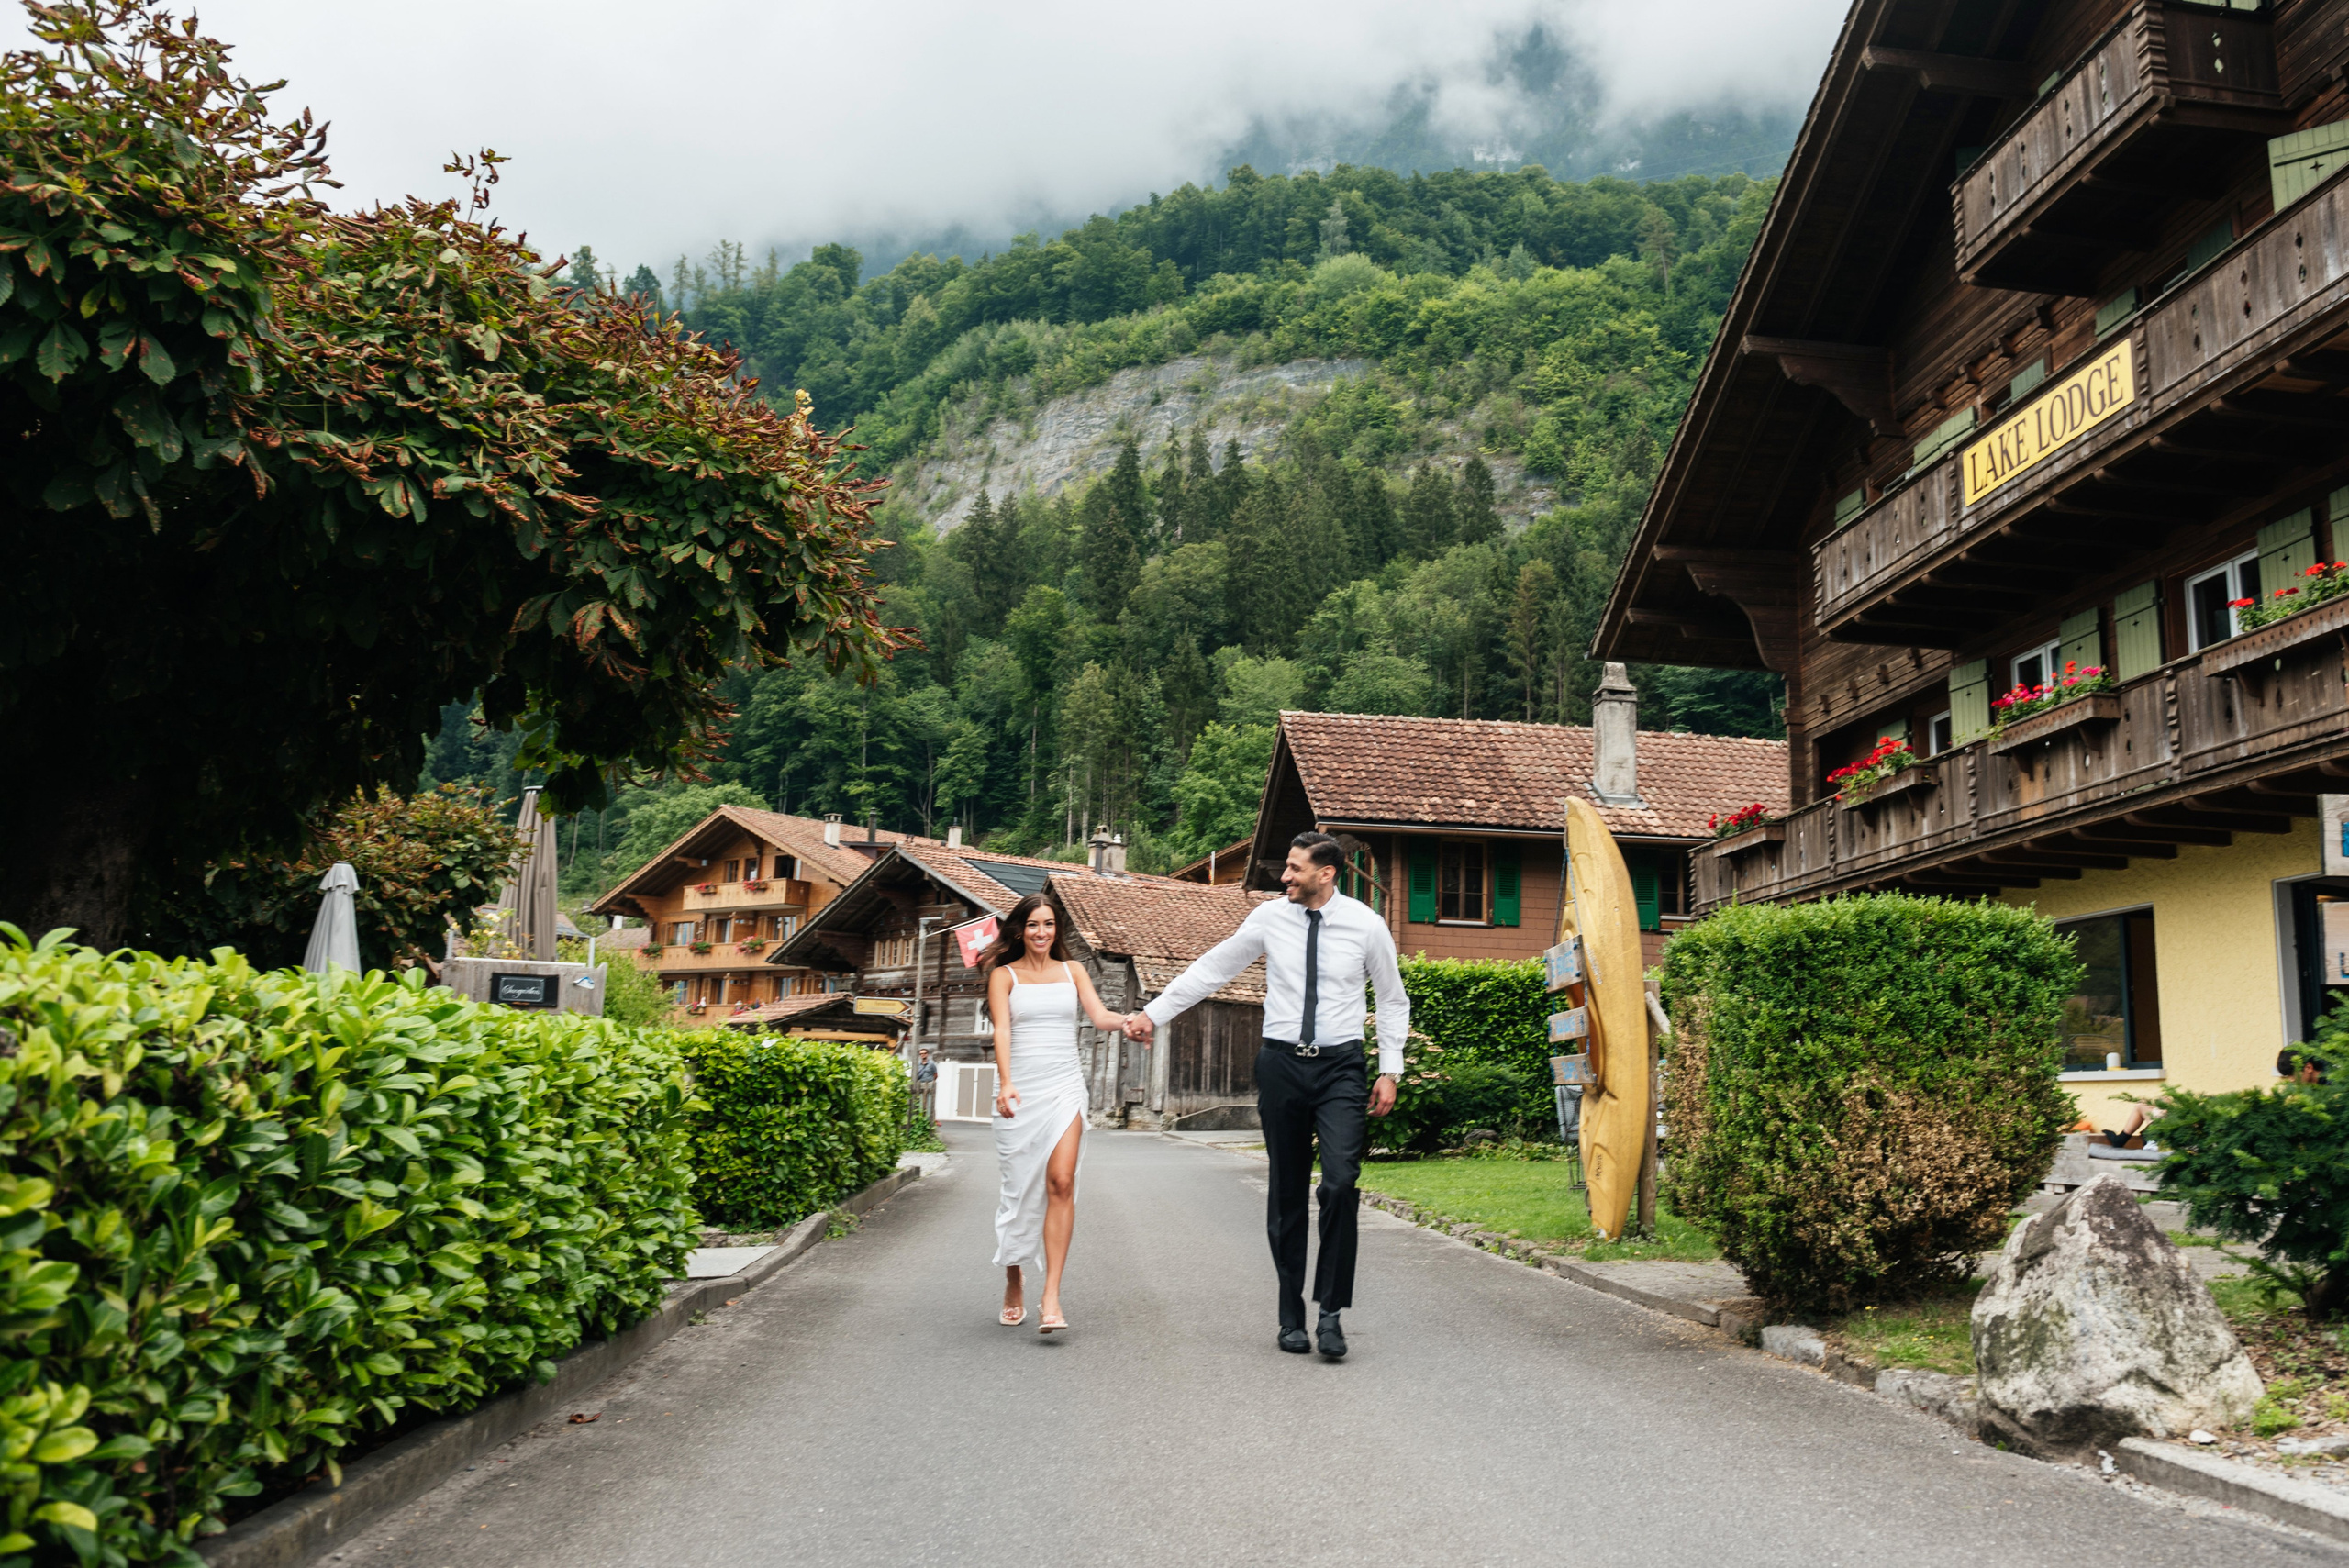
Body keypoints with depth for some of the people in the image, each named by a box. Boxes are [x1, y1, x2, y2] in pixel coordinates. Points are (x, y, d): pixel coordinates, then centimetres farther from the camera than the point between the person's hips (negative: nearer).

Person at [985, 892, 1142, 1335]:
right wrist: (1005, 1083, -22)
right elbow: (1002, 1030, -7)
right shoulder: (1004, 975, 7)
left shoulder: (1071, 971, 14)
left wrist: (1129, 1020, -21)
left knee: (1061, 1182, -13)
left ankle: (1051, 1296, -15)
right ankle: (1014, 1283, 23)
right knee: (1020, 1186, 1)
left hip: (1065, 1086, 1)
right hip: (1020, 1089, -1)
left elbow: (1099, 1016, 2)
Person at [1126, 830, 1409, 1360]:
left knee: (1340, 1183, -17)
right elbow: (1211, 969, 10)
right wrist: (1153, 1014, 9)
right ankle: (1291, 1318, 16)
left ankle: (1331, 1313, -7)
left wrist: (1390, 1070, 4)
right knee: (1286, 1193, 6)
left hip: (1340, 1066, -1)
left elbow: (1394, 1000, 10)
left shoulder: (1365, 924, -1)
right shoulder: (1270, 918, 1)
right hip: (1282, 1063, 2)